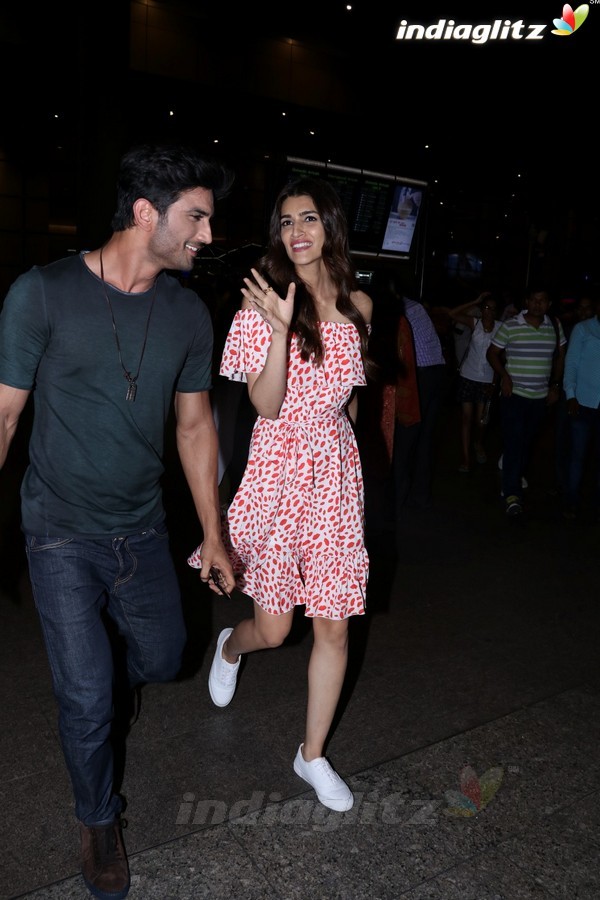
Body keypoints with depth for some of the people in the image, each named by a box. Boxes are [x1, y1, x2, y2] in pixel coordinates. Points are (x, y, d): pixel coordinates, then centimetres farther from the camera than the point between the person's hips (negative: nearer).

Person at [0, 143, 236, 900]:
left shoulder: (188, 313, -2)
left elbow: (194, 425, 5)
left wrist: (213, 535, 9)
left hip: (142, 528, 4)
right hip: (61, 533, -4)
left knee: (160, 660, 16)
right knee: (87, 697, 3)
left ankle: (94, 663, 53)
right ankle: (98, 819, 33)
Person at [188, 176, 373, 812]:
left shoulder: (357, 303, 7)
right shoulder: (266, 300, -5)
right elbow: (266, 405, -14)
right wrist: (280, 327, -26)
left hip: (335, 471, 3)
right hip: (278, 467, -3)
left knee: (334, 627, 6)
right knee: (272, 630, 4)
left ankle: (313, 755, 28)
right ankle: (230, 644, 44)